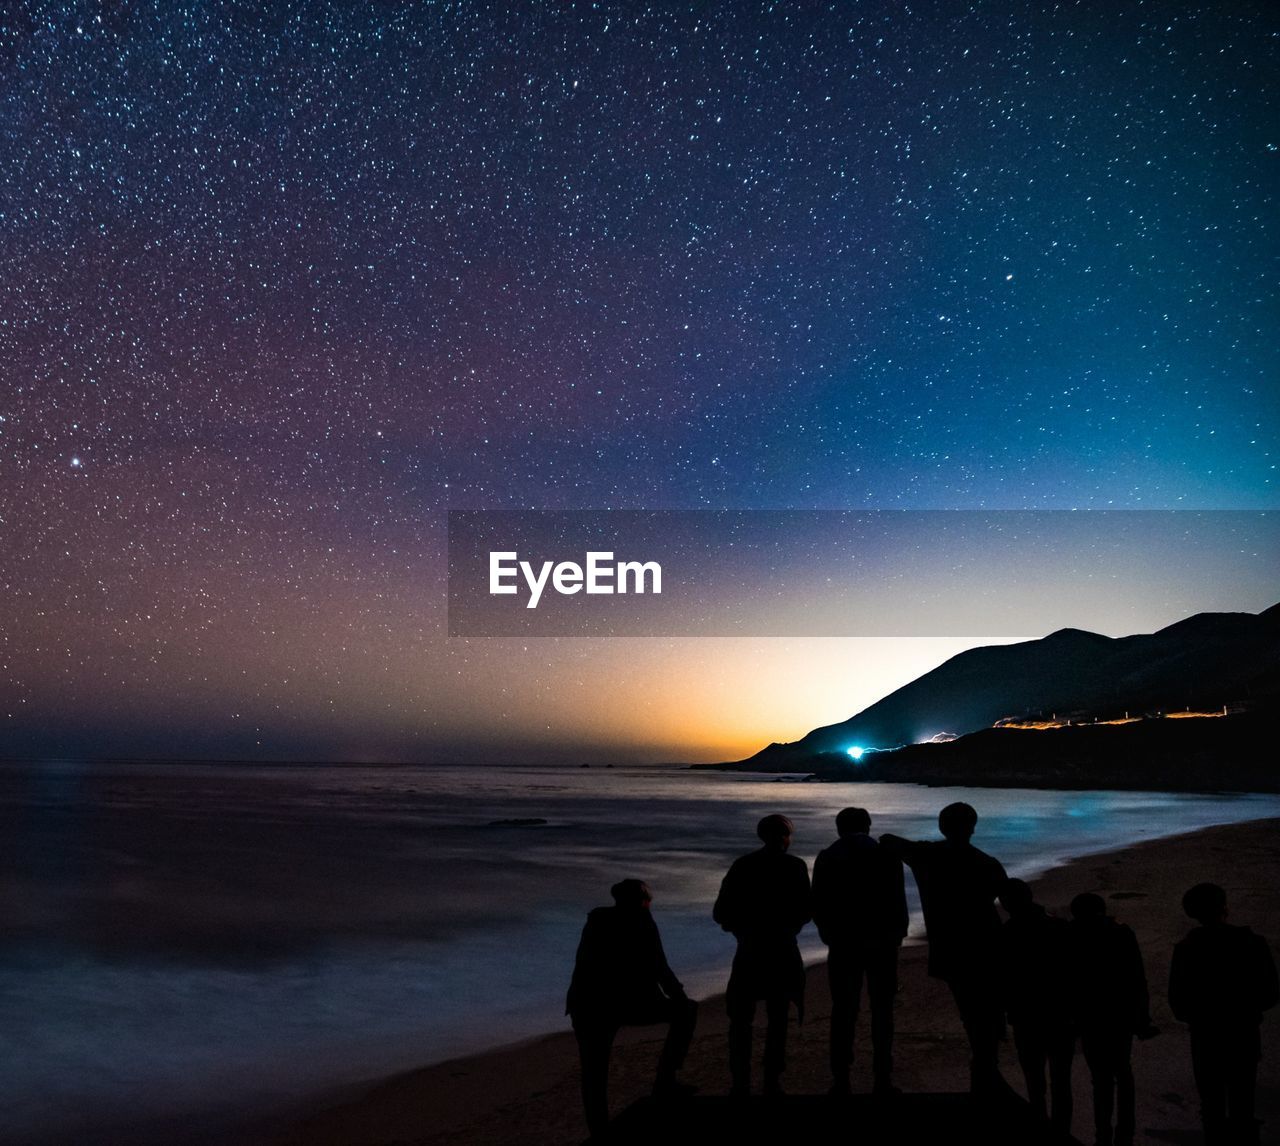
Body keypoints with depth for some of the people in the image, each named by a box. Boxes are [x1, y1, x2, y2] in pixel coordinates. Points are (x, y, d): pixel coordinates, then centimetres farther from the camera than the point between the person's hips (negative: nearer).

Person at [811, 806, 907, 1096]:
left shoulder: (826, 858, 0)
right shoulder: (887, 854, -3)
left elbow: (818, 906, -1)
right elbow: (898, 901, -4)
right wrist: (897, 936, 10)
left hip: (844, 944, 1)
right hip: (882, 943, 0)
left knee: (843, 1012, 7)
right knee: (882, 1011, 7)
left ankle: (841, 1080, 6)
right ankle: (882, 1080, 6)